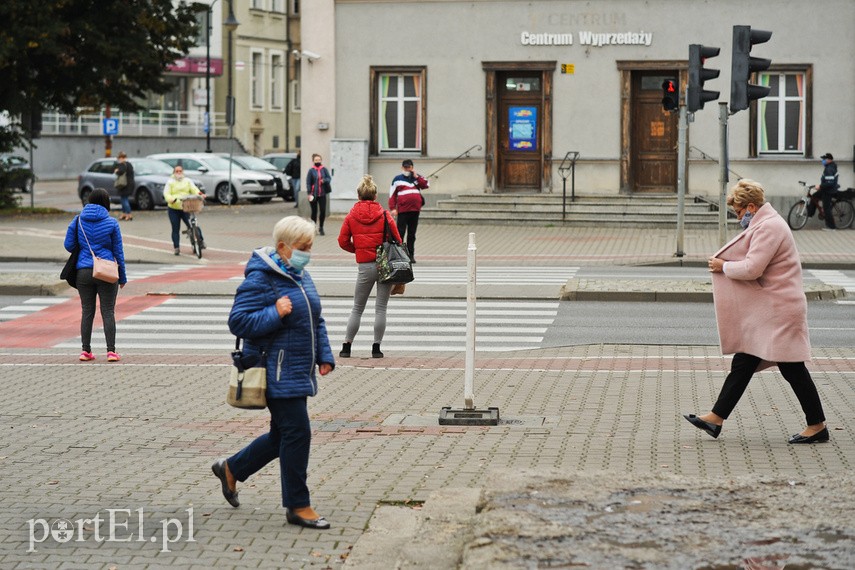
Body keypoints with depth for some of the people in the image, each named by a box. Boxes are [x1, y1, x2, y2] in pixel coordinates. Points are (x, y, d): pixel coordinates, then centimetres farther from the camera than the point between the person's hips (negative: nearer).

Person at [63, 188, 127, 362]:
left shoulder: (78, 220, 1)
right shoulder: (111, 223, -5)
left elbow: (68, 245, 2)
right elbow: (118, 251, -1)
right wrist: (122, 277, 6)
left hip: (84, 272, 2)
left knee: (87, 311, 10)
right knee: (108, 312, 2)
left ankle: (86, 350, 9)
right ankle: (111, 351, -3)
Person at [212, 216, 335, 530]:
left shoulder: (301, 276, 13)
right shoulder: (260, 279, -15)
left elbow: (315, 321, 22)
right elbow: (238, 321, -18)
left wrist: (324, 356, 12)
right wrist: (275, 314, -26)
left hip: (298, 372, 10)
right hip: (277, 372, -10)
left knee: (282, 436, 16)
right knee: (296, 433, -7)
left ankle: (231, 469, 35)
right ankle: (298, 506, 3)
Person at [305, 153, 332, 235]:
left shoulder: (324, 169, 3)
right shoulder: (311, 170, -3)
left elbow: (329, 178, 4)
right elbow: (308, 182, -4)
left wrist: (324, 180, -19)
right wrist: (309, 193, -11)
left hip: (322, 194, 1)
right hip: (313, 194, -1)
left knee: (323, 211, -4)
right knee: (314, 211, 5)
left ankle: (321, 227, 15)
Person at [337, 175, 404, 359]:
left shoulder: (351, 216, 1)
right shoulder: (384, 214, -2)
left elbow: (343, 241, 2)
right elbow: (397, 240, -2)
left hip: (365, 266, 0)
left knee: (357, 308, 11)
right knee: (381, 308, 5)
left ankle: (347, 346, 11)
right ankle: (376, 347, 3)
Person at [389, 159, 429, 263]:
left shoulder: (417, 178, 15)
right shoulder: (397, 179, 6)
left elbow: (425, 185, -2)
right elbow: (392, 195, 2)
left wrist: (416, 176, -4)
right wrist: (393, 208, -8)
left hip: (415, 210, 3)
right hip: (402, 210, -3)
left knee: (412, 234, 8)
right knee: (400, 232, -7)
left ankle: (411, 255, 12)